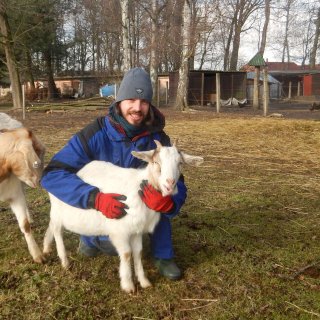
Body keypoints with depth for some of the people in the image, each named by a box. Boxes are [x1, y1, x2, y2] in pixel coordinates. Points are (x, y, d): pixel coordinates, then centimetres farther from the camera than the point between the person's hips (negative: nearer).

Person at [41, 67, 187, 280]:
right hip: (103, 207, -2)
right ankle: (91, 236, 10)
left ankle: (163, 256, -9)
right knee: (113, 246, -27)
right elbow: (52, 175, -31)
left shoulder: (158, 139, -20)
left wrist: (167, 202, -49)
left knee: (162, 194, -28)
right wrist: (96, 198, -46)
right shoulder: (96, 133, -26)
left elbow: (177, 186, -23)